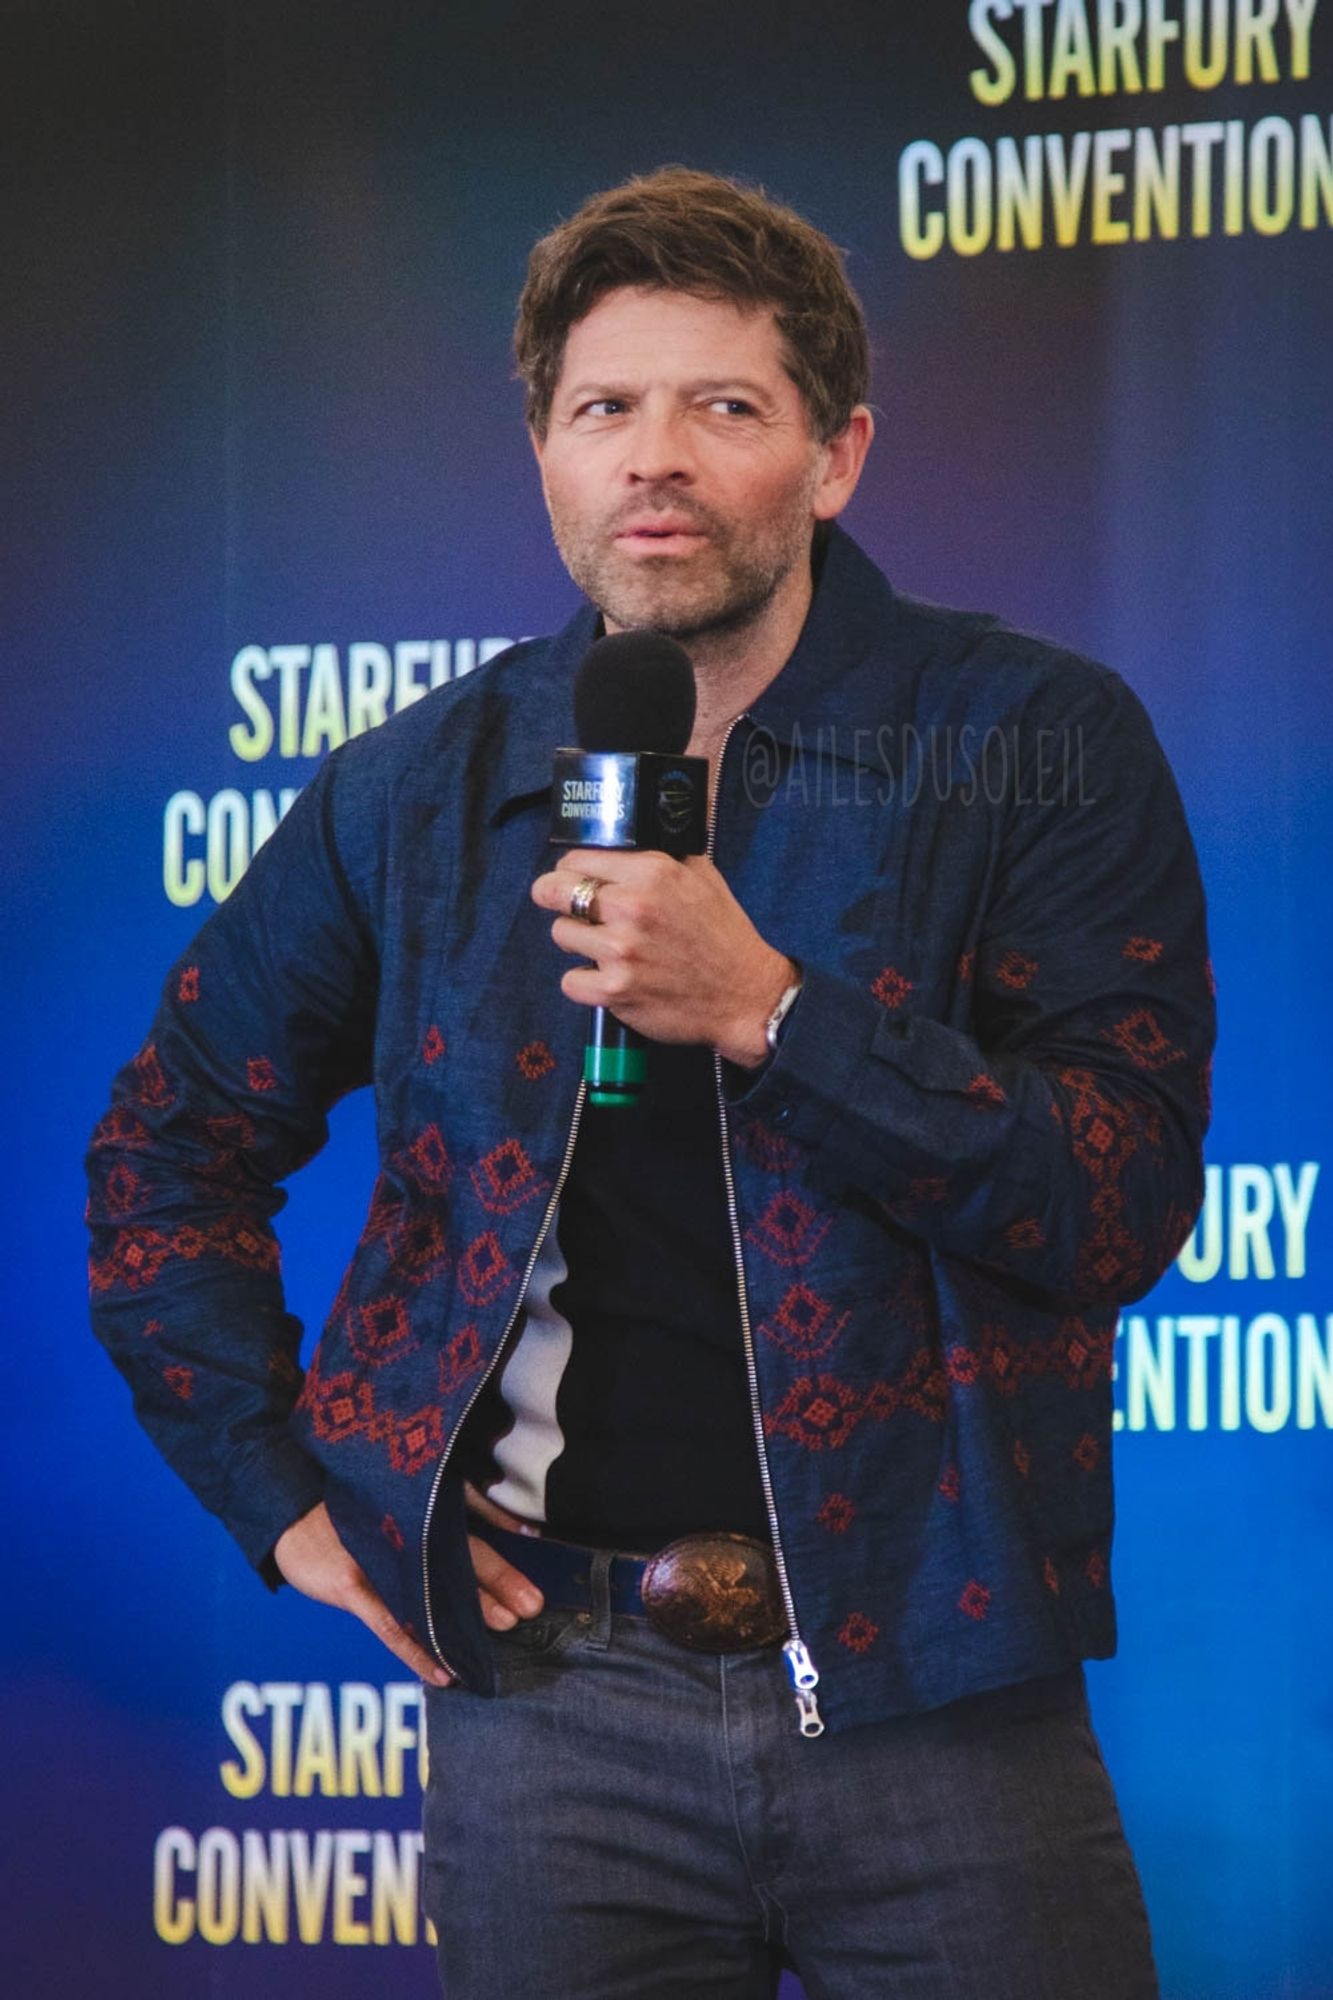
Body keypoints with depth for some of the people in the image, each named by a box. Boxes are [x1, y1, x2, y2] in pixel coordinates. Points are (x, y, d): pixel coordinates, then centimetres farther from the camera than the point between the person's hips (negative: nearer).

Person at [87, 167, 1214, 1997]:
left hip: (933, 1691, -2)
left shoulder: (1035, 743, -2)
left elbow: (1126, 1200, -11)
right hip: (555, 1695, 2)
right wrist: (288, 1500, 8)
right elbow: (169, 1146, 18)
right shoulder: (417, 798, 6)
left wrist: (769, 1011, -21)